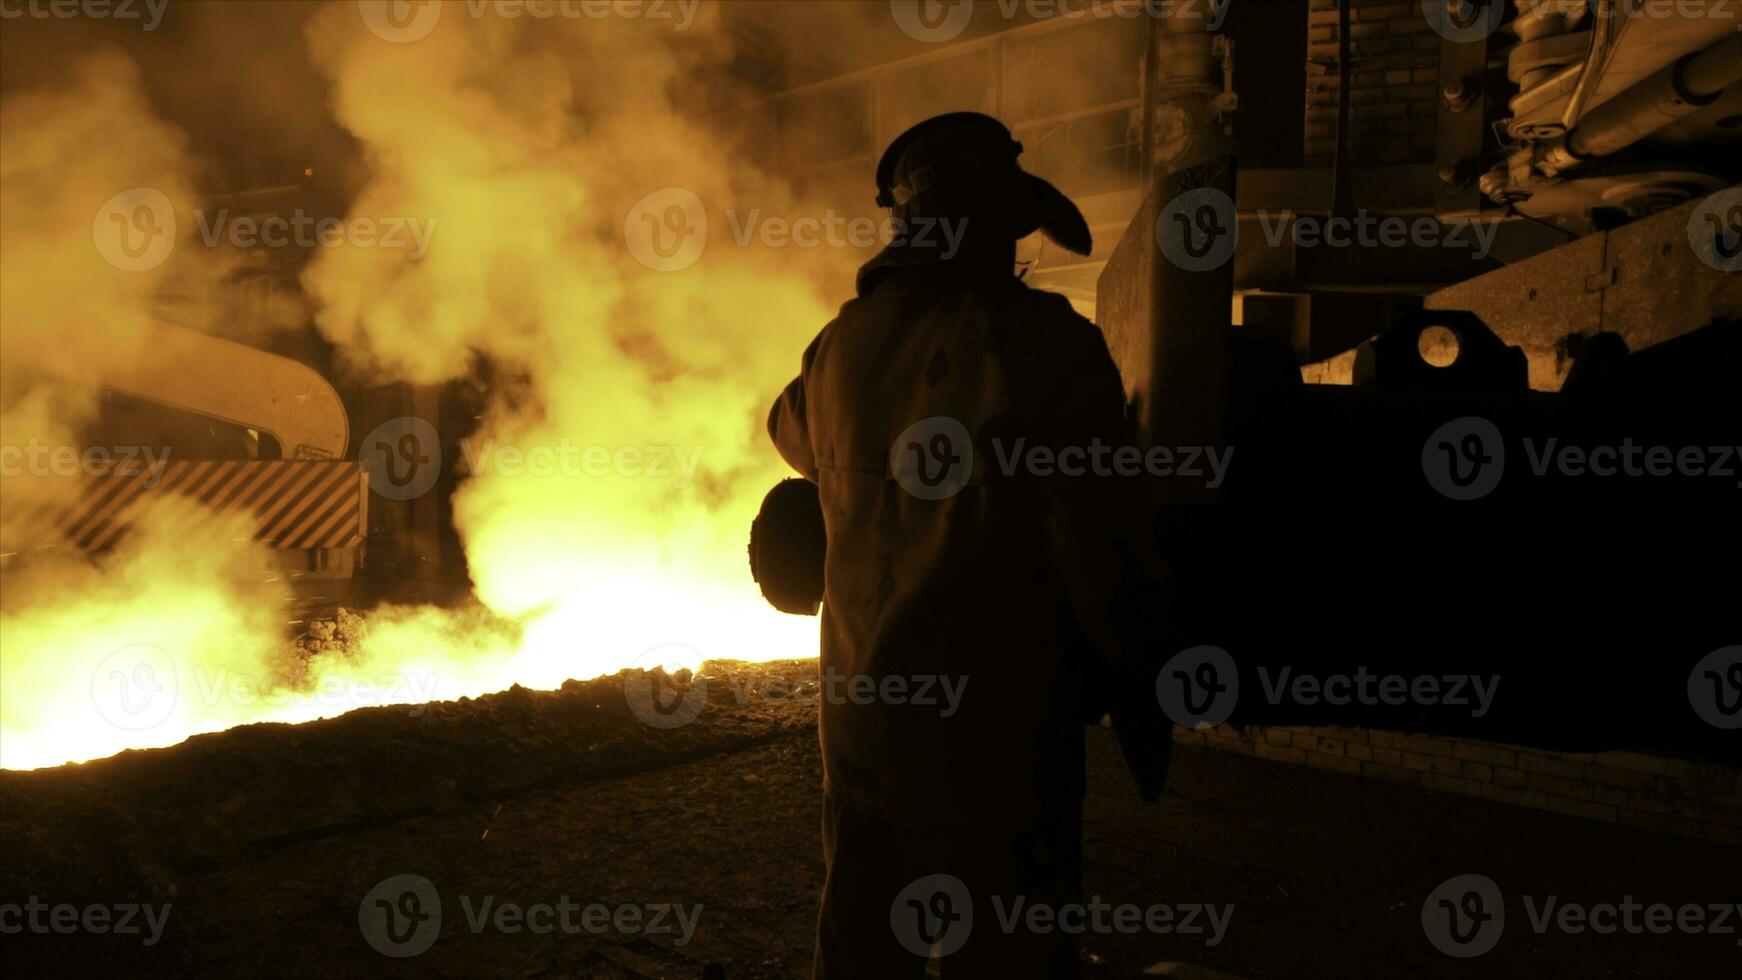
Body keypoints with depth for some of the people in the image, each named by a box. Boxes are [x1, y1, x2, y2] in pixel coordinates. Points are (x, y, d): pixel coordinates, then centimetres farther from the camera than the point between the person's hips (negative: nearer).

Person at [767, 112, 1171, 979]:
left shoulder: (843, 342, 3)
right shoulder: (1043, 344, -15)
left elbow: (790, 430, 25)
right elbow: (1096, 536, -15)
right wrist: (1140, 679, -3)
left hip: (858, 719, 6)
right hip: (993, 732, -6)